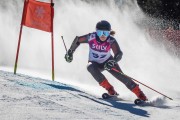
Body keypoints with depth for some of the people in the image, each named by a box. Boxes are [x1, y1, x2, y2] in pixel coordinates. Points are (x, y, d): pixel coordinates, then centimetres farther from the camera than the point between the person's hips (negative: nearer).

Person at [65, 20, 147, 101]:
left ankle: (140, 94, -11)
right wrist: (70, 52, 0)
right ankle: (110, 90, -29)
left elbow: (119, 54, -40)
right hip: (95, 64, 1)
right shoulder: (91, 37, -24)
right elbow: (77, 40, -6)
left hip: (108, 61, -1)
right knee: (90, 67, -34)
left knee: (120, 76, -20)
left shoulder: (111, 41, -28)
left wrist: (113, 62, -60)